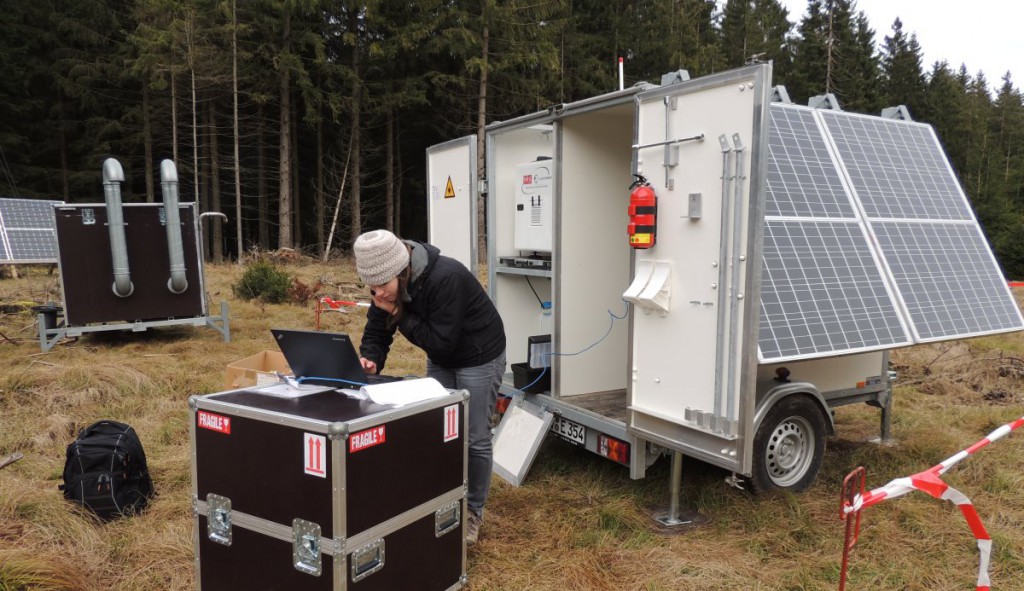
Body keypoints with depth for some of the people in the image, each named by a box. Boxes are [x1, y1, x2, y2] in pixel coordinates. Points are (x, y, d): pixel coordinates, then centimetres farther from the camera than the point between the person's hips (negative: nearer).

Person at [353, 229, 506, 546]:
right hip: (440, 361, 7)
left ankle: (473, 514, 19)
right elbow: (376, 331, -8)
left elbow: (440, 341, -31)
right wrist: (370, 360, -28)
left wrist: (398, 314, -31)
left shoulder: (446, 279, -35)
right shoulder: (388, 286, -13)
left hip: (478, 358, -7)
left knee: (475, 438, 1)